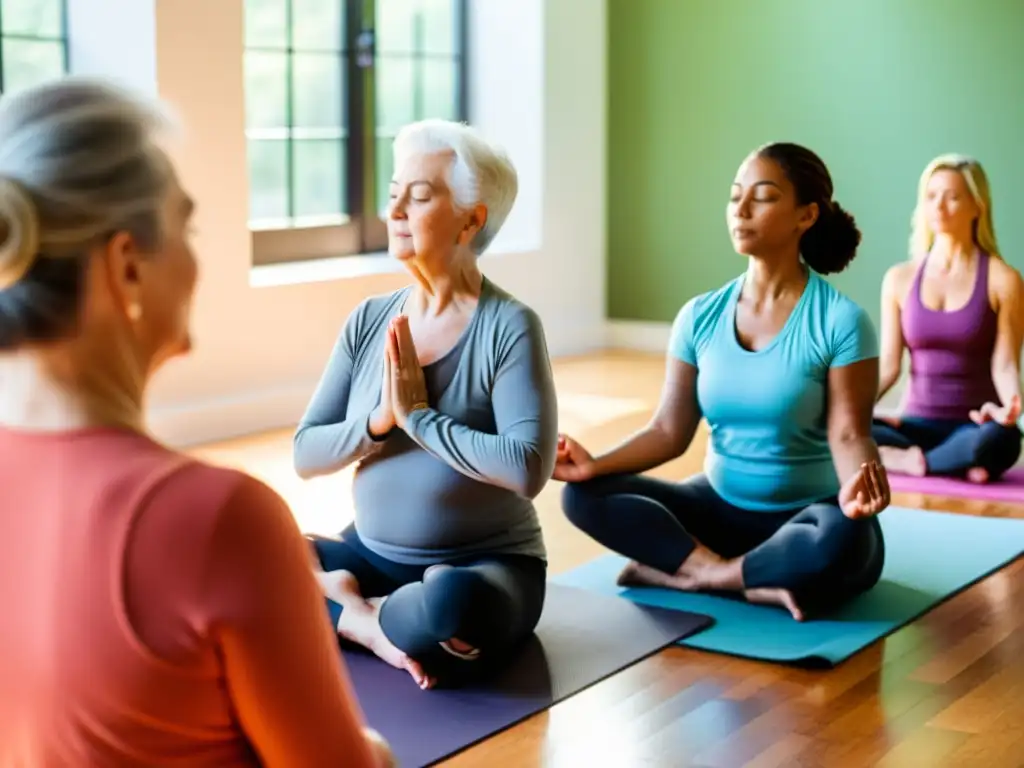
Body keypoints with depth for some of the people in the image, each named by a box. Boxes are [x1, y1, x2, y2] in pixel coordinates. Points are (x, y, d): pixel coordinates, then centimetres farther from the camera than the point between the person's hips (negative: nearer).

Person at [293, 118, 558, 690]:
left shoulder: (510, 326, -12)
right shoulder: (370, 320, 3)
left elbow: (529, 468, -25)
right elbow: (306, 456, 2)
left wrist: (418, 416, -18)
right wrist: (377, 421, -16)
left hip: (487, 566, -4)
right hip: (373, 555, 5)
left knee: (450, 602, -39)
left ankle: (357, 612, -8)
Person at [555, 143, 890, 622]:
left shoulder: (840, 320, -12)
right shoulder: (700, 316, 1)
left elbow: (848, 433, -17)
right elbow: (670, 430, 0)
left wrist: (856, 483, -40)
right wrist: (596, 464, -16)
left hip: (807, 515, -4)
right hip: (720, 508, 4)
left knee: (842, 541, -40)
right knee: (584, 494, -16)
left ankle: (686, 573, -20)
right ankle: (754, 581, -22)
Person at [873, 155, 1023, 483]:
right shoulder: (900, 279, 8)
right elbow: (888, 365, 5)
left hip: (973, 427, -2)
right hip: (916, 424, 2)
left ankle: (907, 460, -18)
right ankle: (956, 465, -21)